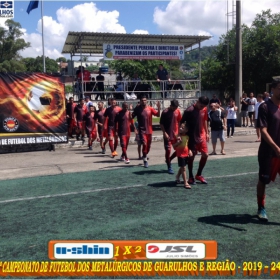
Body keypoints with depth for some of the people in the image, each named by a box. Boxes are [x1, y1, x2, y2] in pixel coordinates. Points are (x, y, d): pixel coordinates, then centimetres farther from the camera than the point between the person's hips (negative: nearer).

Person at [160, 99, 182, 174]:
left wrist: (179, 132, 6)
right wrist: (165, 133, -16)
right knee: (168, 150, -1)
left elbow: (179, 122, 11)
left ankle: (169, 160, 30)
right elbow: (161, 124, -8)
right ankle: (169, 167, 12)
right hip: (167, 135, -5)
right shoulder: (165, 112, -11)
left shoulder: (178, 111, 2)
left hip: (176, 134, 5)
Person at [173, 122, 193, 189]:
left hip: (186, 154, 6)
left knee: (182, 167, 20)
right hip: (180, 154, -6)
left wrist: (190, 151, 3)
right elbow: (174, 146, -13)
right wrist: (178, 142, -29)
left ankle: (177, 178, 42)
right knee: (183, 168, -5)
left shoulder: (187, 137, 4)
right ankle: (185, 183, -2)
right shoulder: (178, 137, -13)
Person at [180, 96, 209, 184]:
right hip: (192, 137, -6)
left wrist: (207, 133, 14)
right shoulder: (189, 110, -17)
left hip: (201, 136, 6)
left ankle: (198, 175, 22)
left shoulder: (204, 109, 1)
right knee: (191, 156, 3)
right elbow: (181, 122, -16)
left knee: (205, 155, 6)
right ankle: (191, 177, 17)